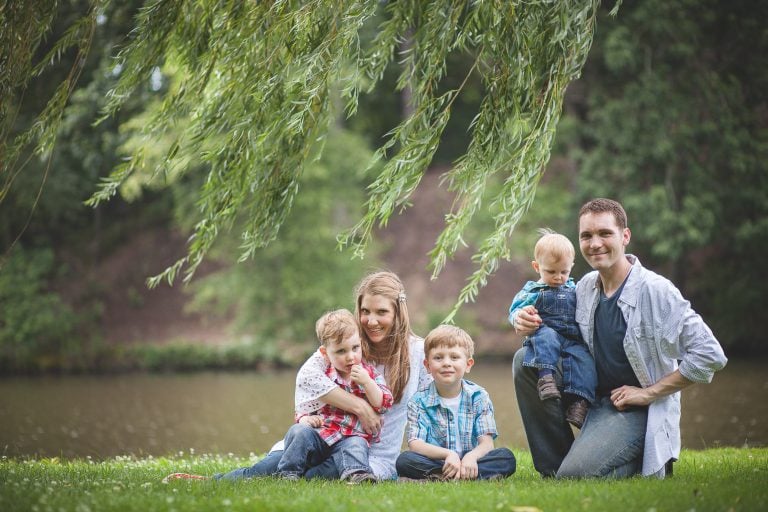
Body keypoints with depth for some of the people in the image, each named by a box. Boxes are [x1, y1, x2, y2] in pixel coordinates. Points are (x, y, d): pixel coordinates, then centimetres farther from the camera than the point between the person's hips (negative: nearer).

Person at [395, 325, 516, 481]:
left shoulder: (479, 397, 4)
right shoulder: (419, 401, 1)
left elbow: (486, 443, -4)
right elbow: (415, 444, -10)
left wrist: (472, 456, -28)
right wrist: (448, 454, -28)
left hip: (469, 463, 1)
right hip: (434, 462, -1)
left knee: (506, 458, -24)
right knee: (404, 461, -29)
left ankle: (436, 478, -34)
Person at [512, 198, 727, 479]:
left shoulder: (656, 291, -18)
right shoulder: (586, 287, 1)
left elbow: (710, 356, -21)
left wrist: (648, 393, -17)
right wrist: (529, 324, -6)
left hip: (639, 411, -7)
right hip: (592, 398, 7)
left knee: (576, 474, -25)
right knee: (526, 359, -7)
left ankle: (649, 461, 5)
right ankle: (555, 467, -1)